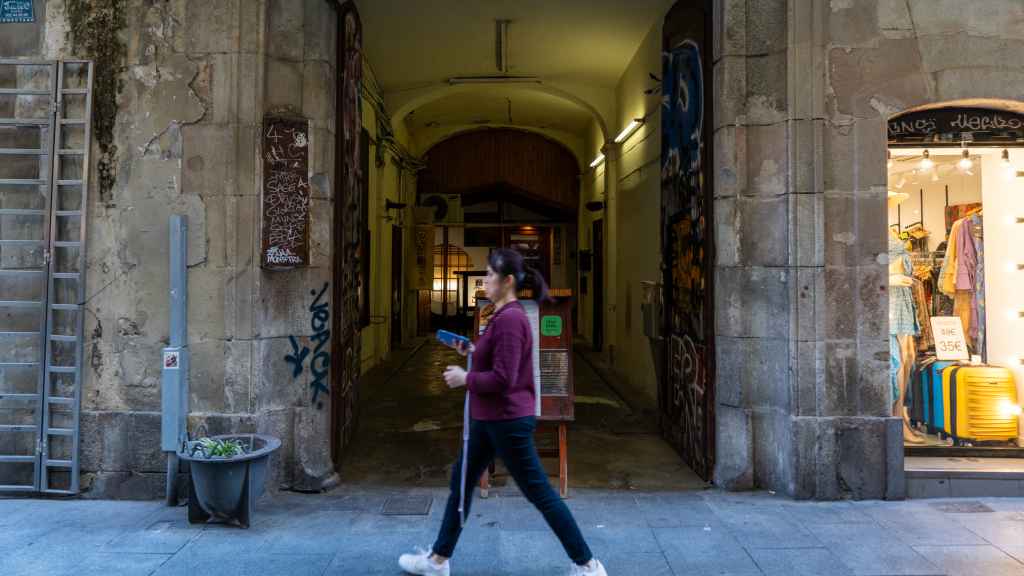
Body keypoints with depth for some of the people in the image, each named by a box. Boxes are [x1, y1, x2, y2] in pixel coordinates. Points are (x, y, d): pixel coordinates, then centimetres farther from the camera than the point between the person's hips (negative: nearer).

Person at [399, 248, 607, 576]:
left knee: (540, 493, 1)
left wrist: (465, 379, -14)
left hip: (508, 421, -11)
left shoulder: (510, 318, -23)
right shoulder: (504, 315, 9)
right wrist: (473, 352, 9)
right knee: (461, 481, 18)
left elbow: (503, 378, -26)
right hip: (490, 419, 11)